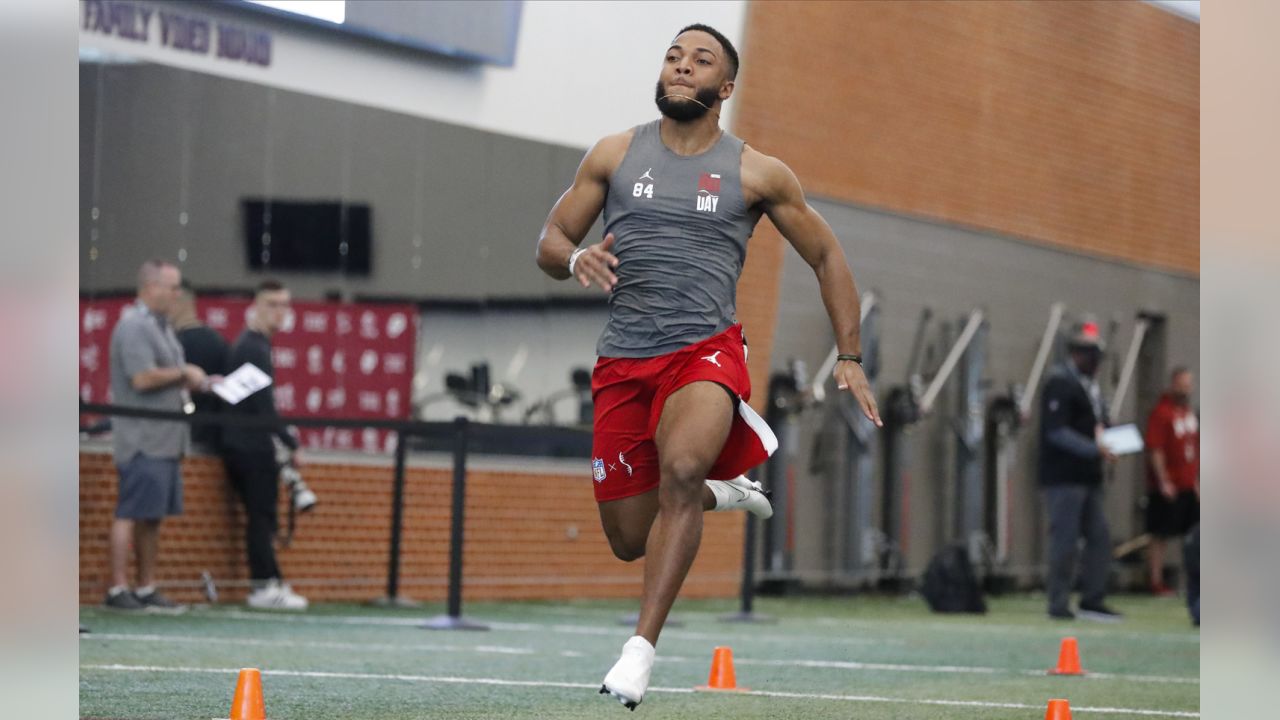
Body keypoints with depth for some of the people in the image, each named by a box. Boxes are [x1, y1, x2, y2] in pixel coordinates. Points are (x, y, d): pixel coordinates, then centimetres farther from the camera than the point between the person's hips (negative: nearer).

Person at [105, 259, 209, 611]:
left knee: (152, 516, 10)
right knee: (130, 514, -8)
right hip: (142, 439, -10)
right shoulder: (133, 326, -12)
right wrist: (183, 374, -9)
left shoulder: (161, 325, 19)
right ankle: (118, 589, -7)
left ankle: (146, 589, 14)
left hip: (165, 438, 10)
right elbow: (143, 378, -21)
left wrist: (197, 382, 10)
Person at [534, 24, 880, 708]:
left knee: (680, 465, -34)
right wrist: (575, 257, -13)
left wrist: (849, 357, 7)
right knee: (628, 540, 7)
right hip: (622, 360, 3)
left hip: (705, 350, -3)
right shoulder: (615, 155, 8)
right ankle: (717, 490, 41)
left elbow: (826, 255, 14)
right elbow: (549, 240, 12)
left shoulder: (756, 173, 4)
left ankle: (642, 646, -31)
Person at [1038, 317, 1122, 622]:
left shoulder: (1091, 385, 19)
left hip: (1089, 477, 9)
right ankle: (1058, 603, 1)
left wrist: (1105, 440, 6)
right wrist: (1095, 449, -22)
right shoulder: (1059, 383, -9)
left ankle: (1092, 600, 12)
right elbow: (1056, 431, -17)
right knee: (1065, 540, -6)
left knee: (1100, 537, 6)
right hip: (1064, 477, -9)